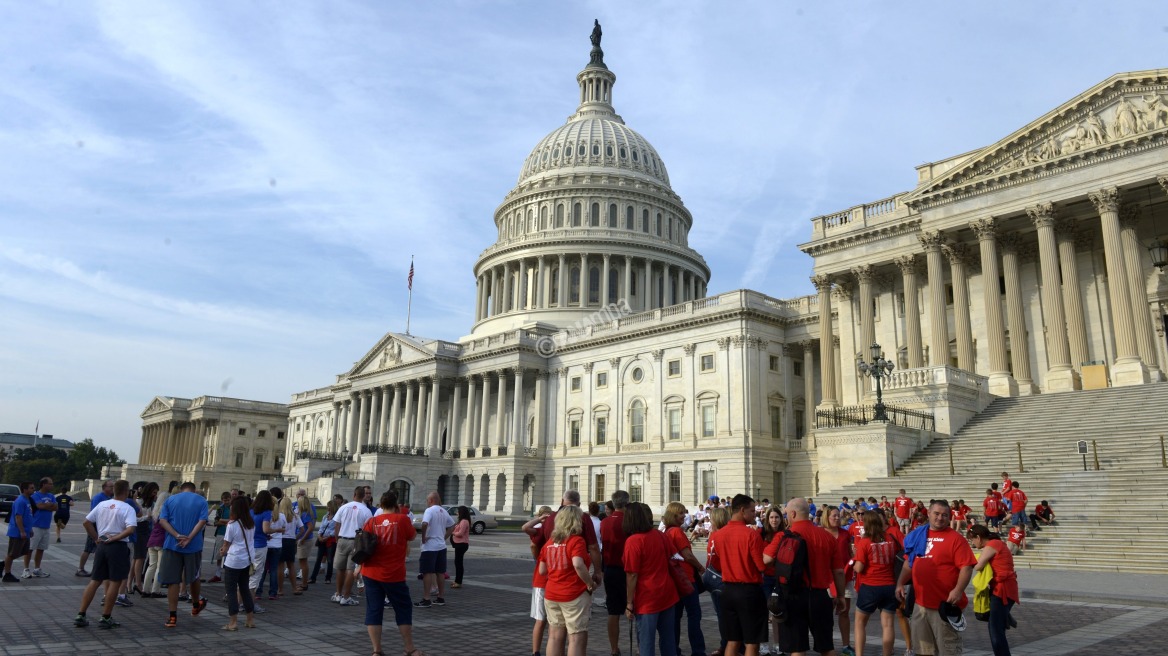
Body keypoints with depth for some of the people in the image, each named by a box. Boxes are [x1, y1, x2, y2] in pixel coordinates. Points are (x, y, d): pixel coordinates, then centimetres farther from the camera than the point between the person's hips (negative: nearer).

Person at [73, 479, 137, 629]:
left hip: (102, 545, 6)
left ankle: (80, 616, 14)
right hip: (118, 547, -6)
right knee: (115, 582, 3)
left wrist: (96, 538, 11)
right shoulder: (127, 508, -11)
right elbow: (131, 529, -24)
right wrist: (116, 537, -12)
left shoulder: (102, 504, 7)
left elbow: (87, 522, 8)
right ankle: (106, 618, 7)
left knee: (95, 581, 14)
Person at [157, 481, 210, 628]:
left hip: (172, 545, 0)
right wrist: (189, 538, -15)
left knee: (172, 581, 3)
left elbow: (162, 520, -5)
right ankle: (196, 605, 38)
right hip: (194, 546, 0)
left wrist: (177, 536, -14)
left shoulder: (170, 499, 7)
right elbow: (202, 521, -11)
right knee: (193, 577, 18)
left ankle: (172, 616, 1)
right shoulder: (201, 500, 3)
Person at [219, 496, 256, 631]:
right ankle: (251, 619, 19)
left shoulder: (232, 524, -13)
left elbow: (226, 544, -4)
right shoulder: (251, 524, 5)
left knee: (231, 590, 3)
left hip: (233, 561, -6)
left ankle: (233, 622, 4)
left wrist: (222, 553, 19)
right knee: (244, 589, 16)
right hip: (246, 560, 6)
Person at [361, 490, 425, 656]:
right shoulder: (402, 519, -7)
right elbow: (412, 536, 10)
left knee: (373, 611, 8)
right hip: (394, 575, -2)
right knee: (403, 610, 10)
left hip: (371, 573, 3)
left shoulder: (371, 521, 1)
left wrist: (359, 566, 12)